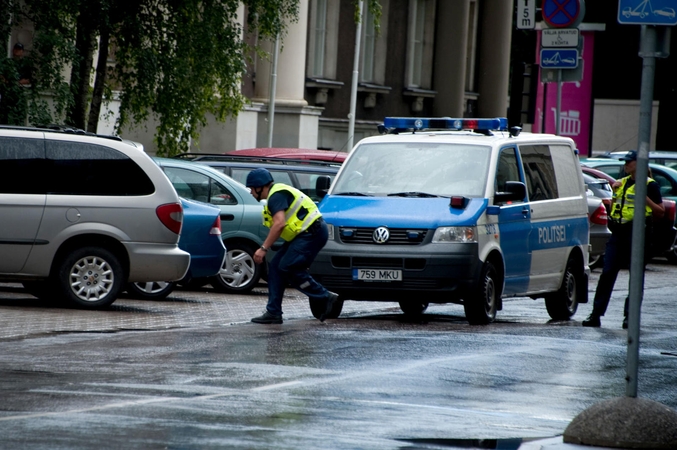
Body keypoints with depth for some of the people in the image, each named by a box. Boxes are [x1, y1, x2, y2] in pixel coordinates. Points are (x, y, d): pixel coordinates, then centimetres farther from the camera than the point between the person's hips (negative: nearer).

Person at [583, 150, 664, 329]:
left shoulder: (649, 185, -2)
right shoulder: (622, 183, 17)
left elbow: (661, 212, -4)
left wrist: (645, 198, -18)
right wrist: (614, 192, 9)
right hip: (618, 233, 6)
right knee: (607, 273, 0)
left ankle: (630, 315, 7)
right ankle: (596, 314, 0)